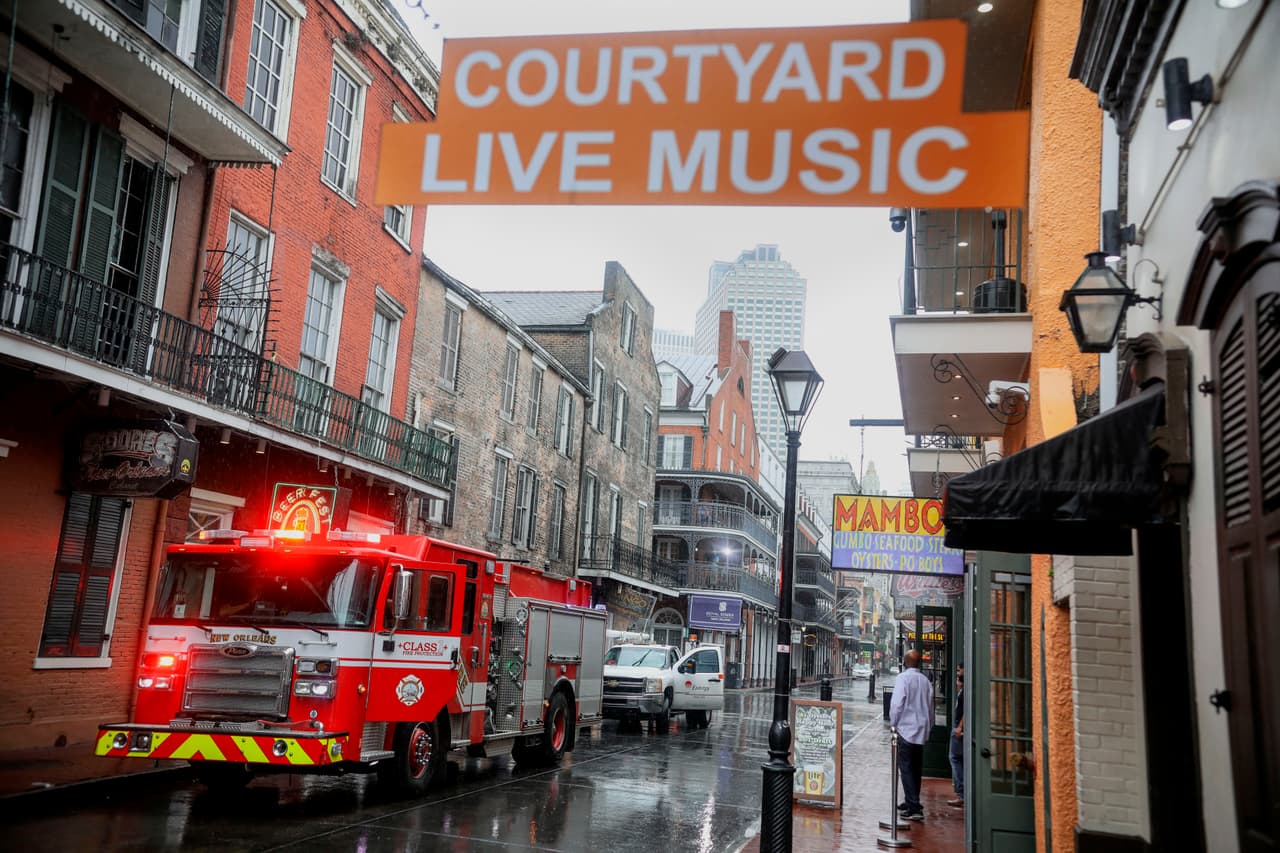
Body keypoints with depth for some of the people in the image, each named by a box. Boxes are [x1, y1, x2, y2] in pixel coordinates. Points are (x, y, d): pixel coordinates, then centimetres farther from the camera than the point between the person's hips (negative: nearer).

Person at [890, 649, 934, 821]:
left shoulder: (903, 678, -12)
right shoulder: (926, 681, 7)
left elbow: (897, 704, -16)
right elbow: (930, 706, 13)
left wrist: (893, 724, -3)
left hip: (906, 729, -7)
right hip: (922, 731, 7)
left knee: (906, 769, -4)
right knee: (916, 768, 16)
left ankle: (914, 808, -9)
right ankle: (911, 802, 27)